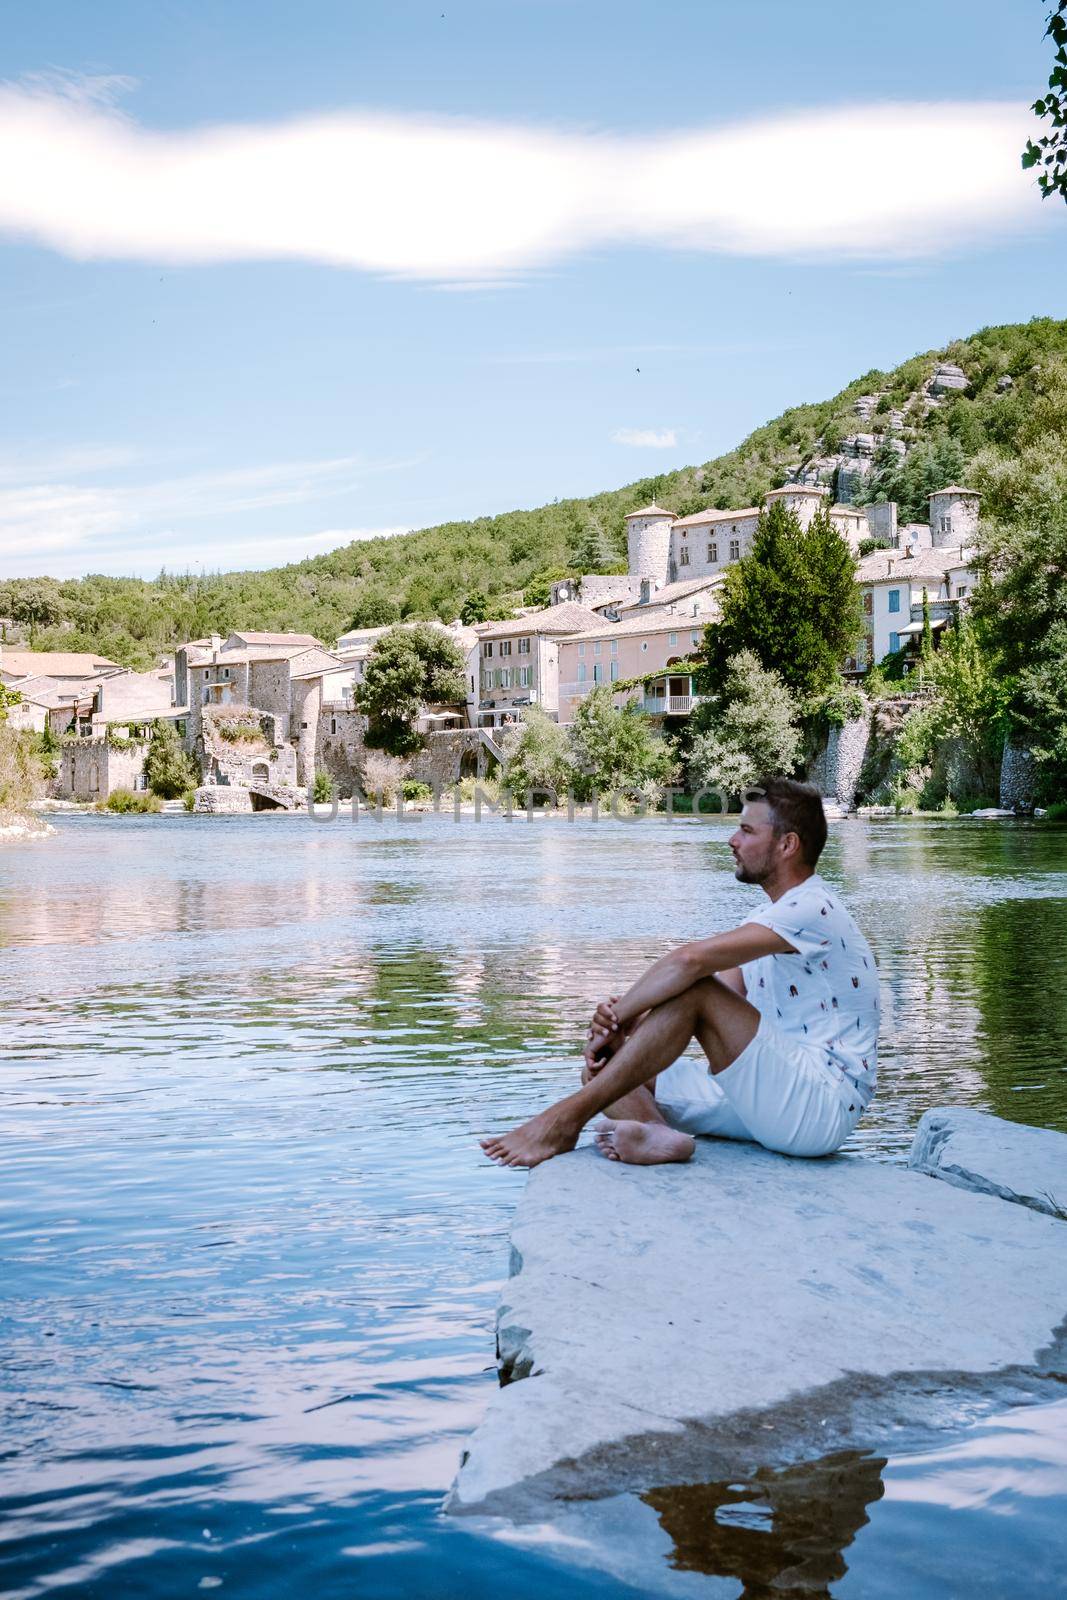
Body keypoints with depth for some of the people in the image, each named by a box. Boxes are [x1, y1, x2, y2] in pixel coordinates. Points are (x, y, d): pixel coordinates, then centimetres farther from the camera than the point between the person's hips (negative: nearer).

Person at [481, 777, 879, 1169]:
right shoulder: (769, 918, 19)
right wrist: (624, 1021, -11)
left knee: (695, 990, -26)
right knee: (604, 1065, 1)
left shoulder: (813, 908, -14)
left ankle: (565, 1120, -27)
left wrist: (617, 1022, -18)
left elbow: (691, 959, -27)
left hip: (823, 1106, -10)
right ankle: (657, 1134, -33)